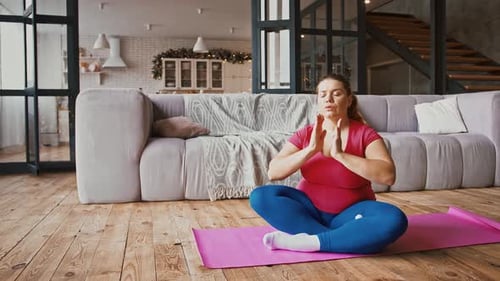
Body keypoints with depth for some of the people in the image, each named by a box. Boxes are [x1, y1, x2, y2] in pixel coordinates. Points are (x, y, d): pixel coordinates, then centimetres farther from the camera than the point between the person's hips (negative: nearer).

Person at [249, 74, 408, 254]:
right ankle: (342, 239, -26)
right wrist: (311, 150, -25)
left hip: (350, 212, -2)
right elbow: (273, 173, -13)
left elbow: (388, 175, -25)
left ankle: (308, 242, -29)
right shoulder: (305, 134, -3)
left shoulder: (365, 134, -9)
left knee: (394, 220, -31)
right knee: (260, 196, -22)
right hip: (309, 209, 3)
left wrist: (339, 154, -30)